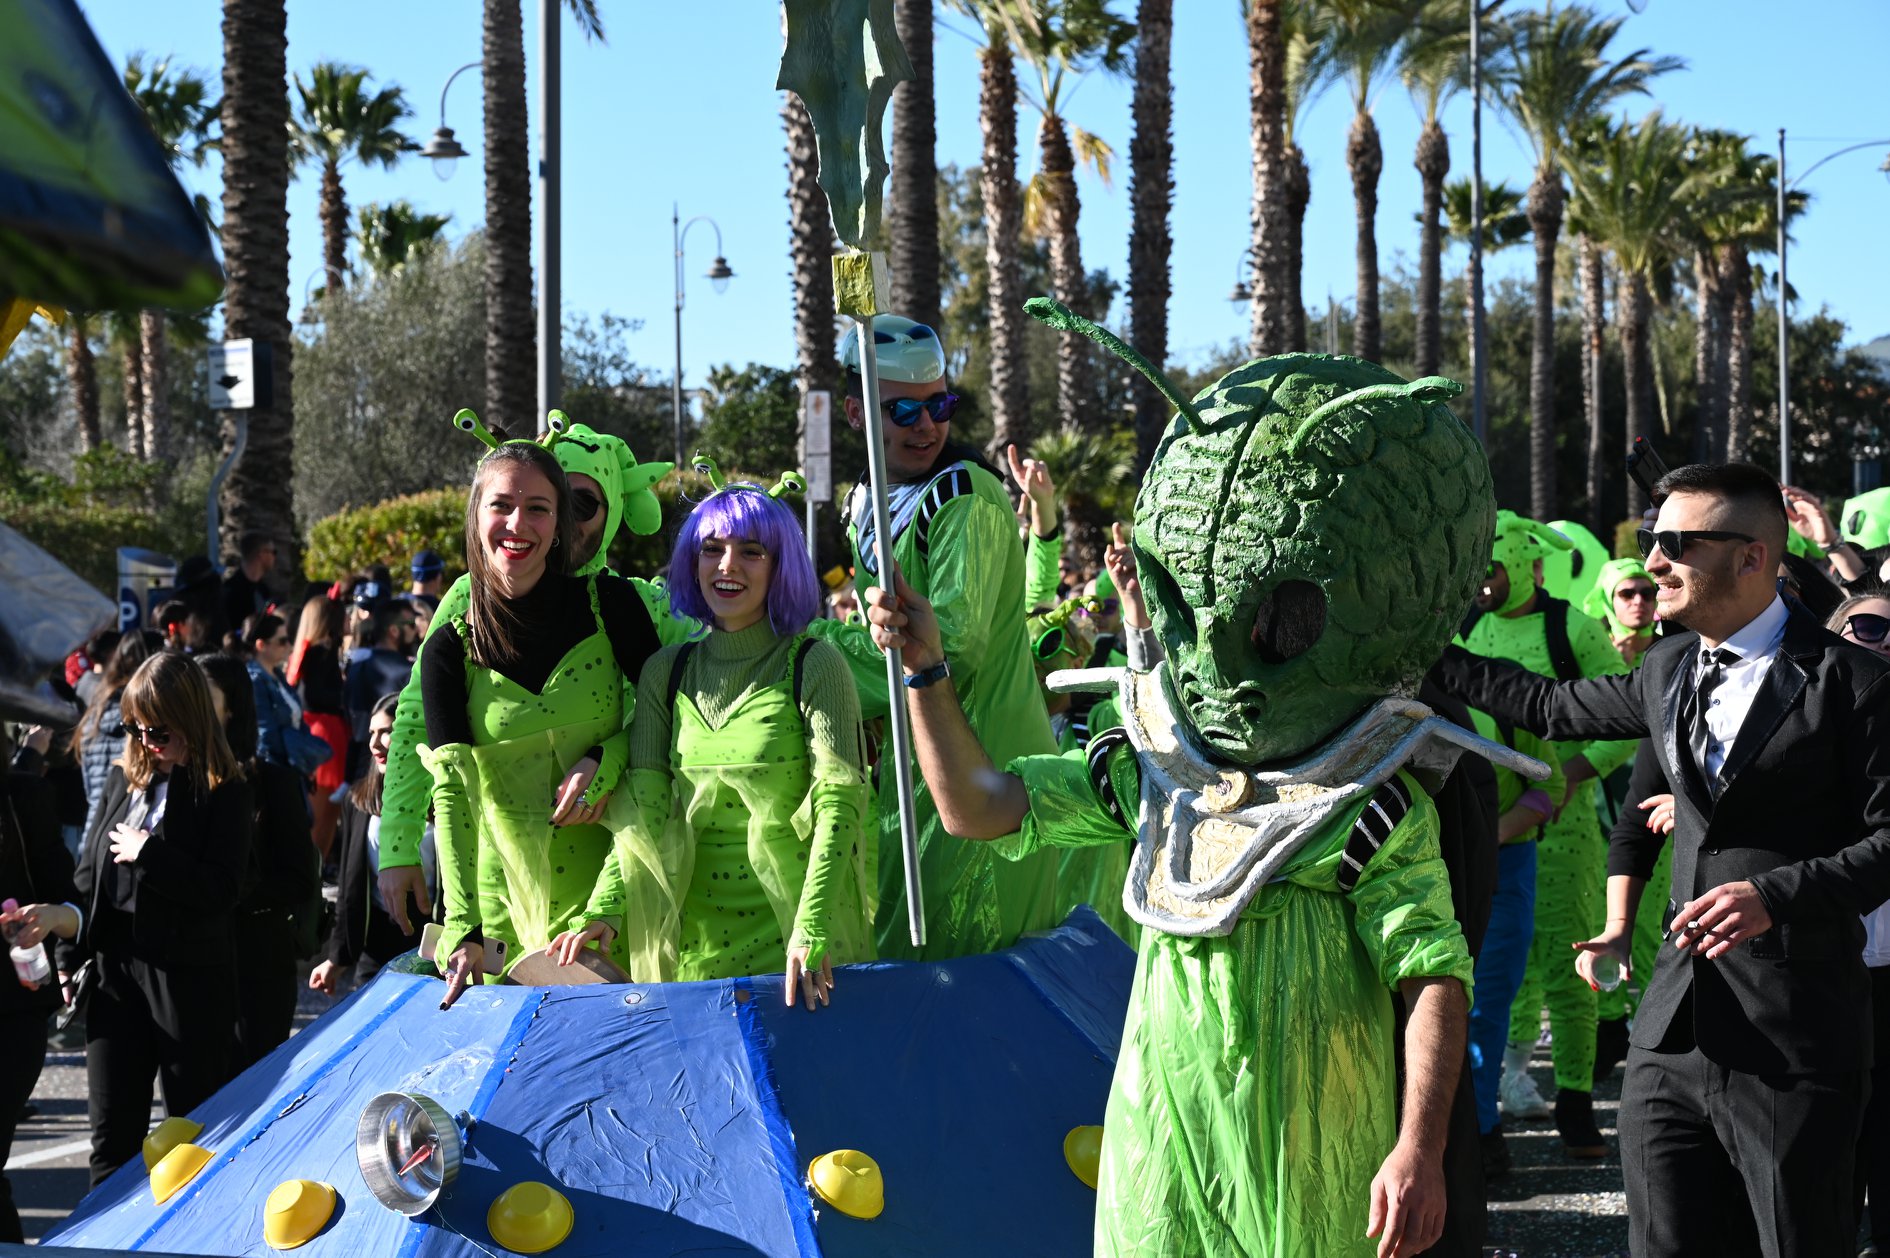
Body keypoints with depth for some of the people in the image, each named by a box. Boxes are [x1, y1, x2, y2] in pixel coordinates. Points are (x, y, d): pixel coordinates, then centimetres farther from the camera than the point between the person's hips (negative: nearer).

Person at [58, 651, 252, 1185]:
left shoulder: (225, 794, -8)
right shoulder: (123, 781, 9)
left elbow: (222, 890, -17)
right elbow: (88, 875, 13)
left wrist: (148, 855, -16)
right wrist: (70, 956, 7)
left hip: (188, 979, -5)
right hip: (116, 972, 5)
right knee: (112, 1133, 8)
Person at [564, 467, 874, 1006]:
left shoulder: (815, 665, -5)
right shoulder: (665, 672, 8)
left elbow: (839, 803, -15)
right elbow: (646, 805, 3)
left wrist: (812, 930, -27)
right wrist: (603, 909, -13)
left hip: (789, 927, -3)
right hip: (694, 937, 3)